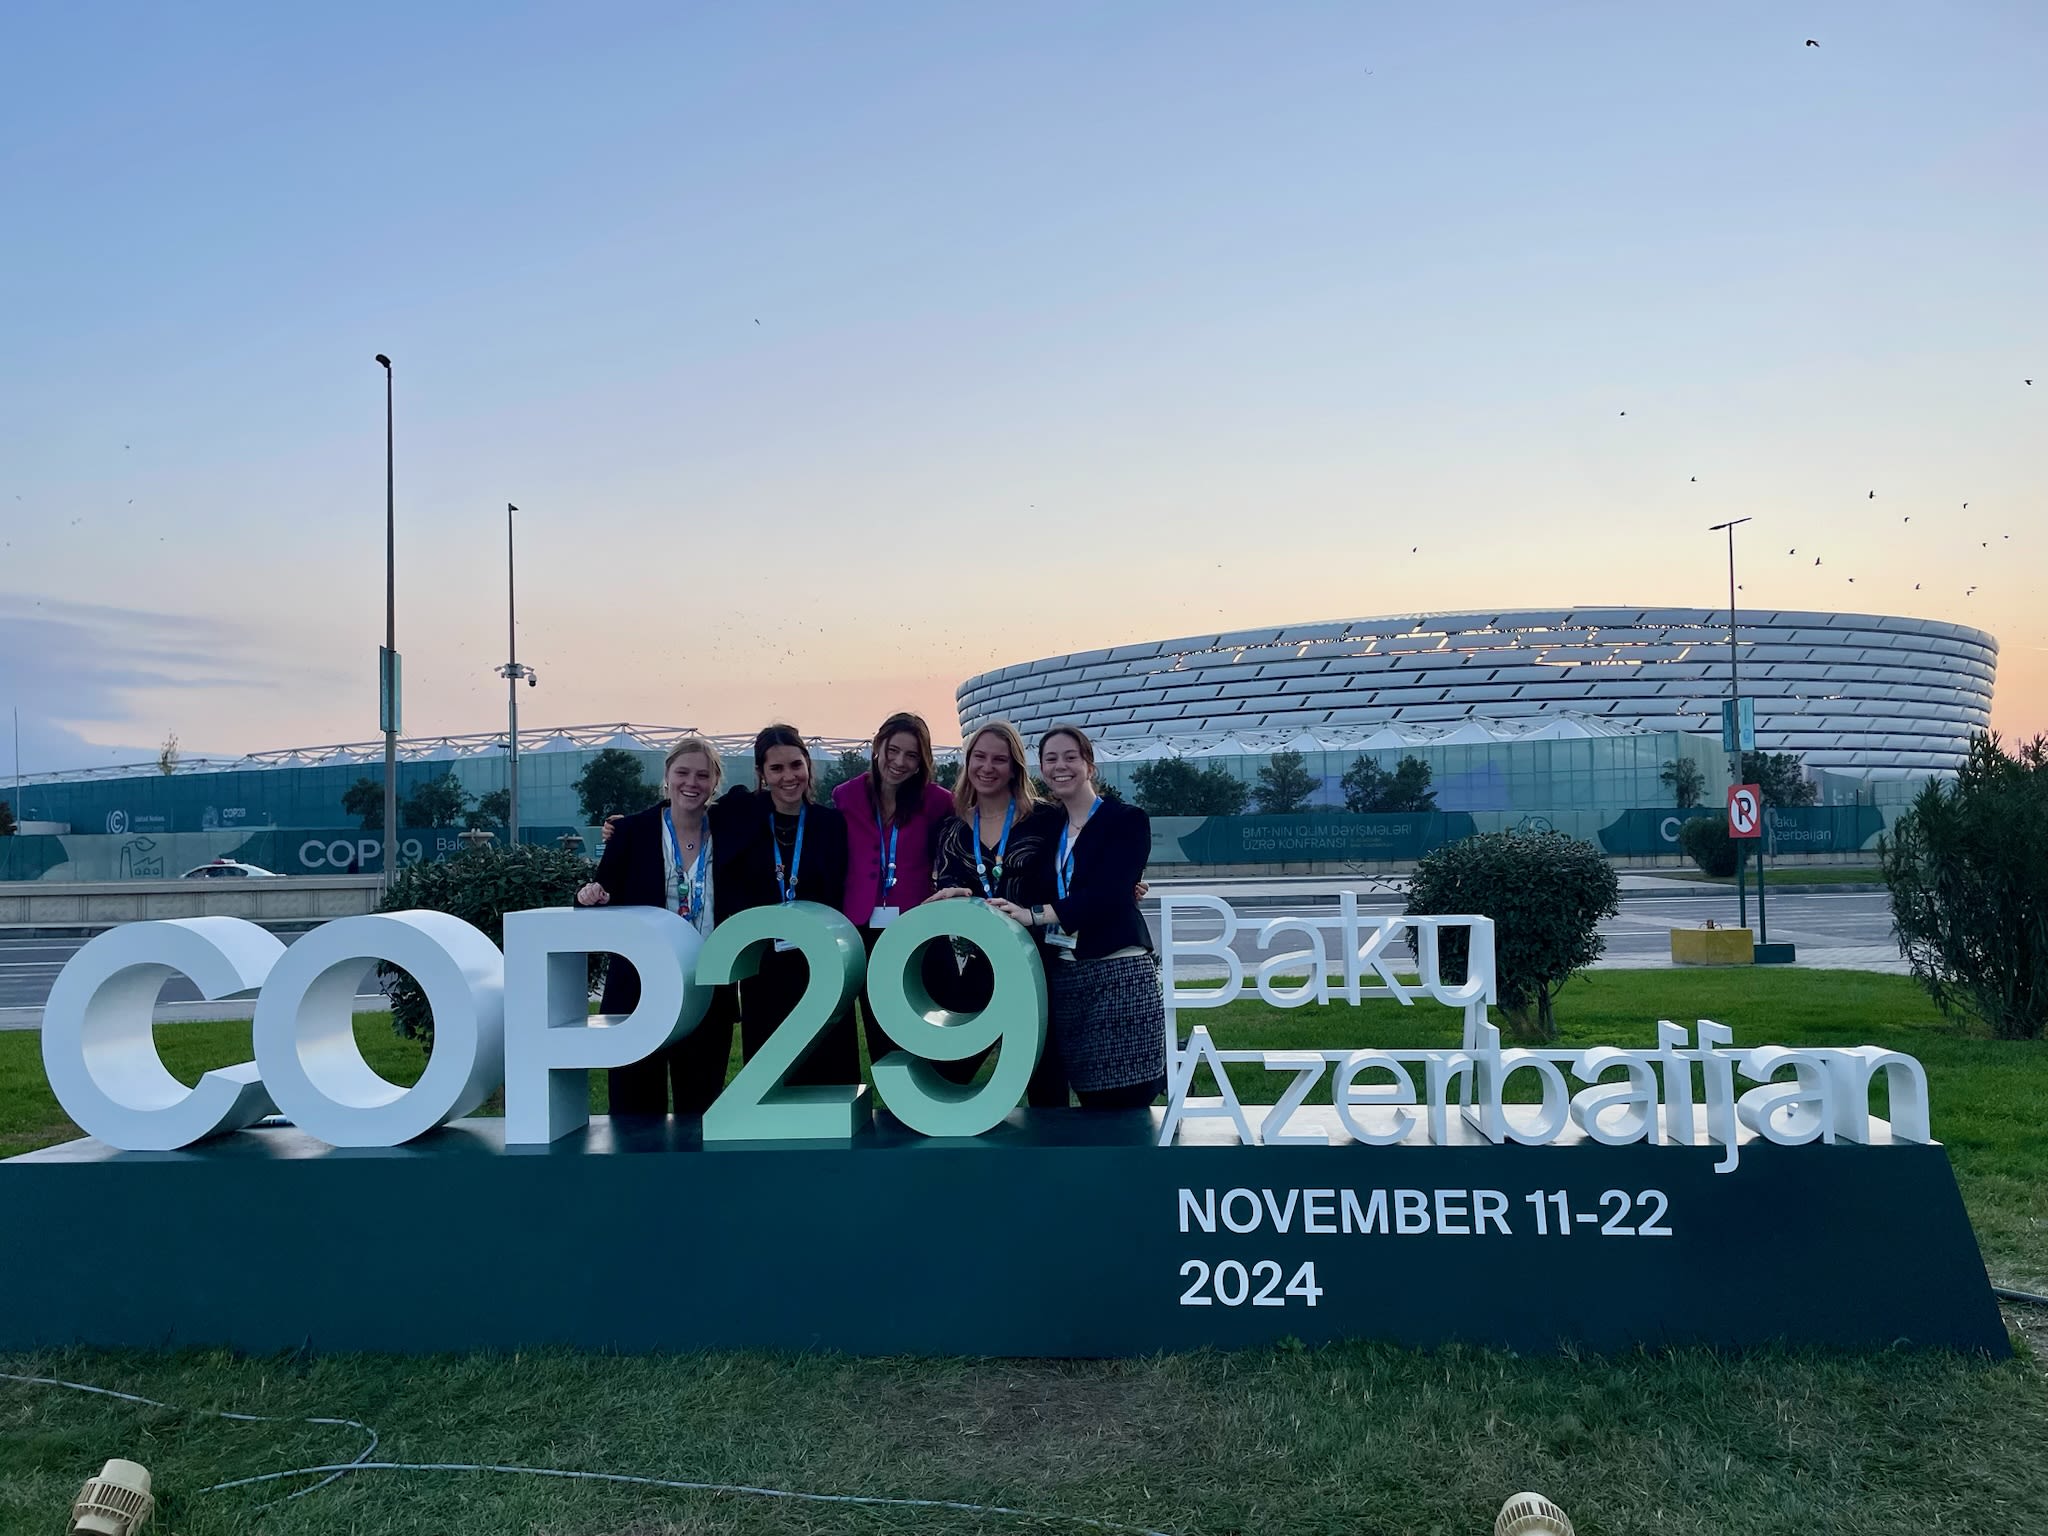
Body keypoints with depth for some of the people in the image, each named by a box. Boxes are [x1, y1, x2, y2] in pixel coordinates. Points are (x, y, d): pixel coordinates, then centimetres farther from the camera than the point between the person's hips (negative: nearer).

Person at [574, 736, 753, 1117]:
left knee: (701, 1109, 11)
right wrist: (593, 896, -20)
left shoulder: (731, 830, 3)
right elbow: (604, 895, -1)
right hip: (638, 994, -1)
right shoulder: (632, 830, -1)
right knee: (636, 1111, 5)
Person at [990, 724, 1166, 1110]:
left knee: (1127, 1100, -4)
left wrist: (1036, 914, -26)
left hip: (1118, 972, -5)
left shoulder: (1128, 820, -1)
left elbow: (1108, 893, -16)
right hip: (1061, 974, 5)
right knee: (1091, 1100, 3)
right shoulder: (1044, 824, 16)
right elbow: (1032, 892, 10)